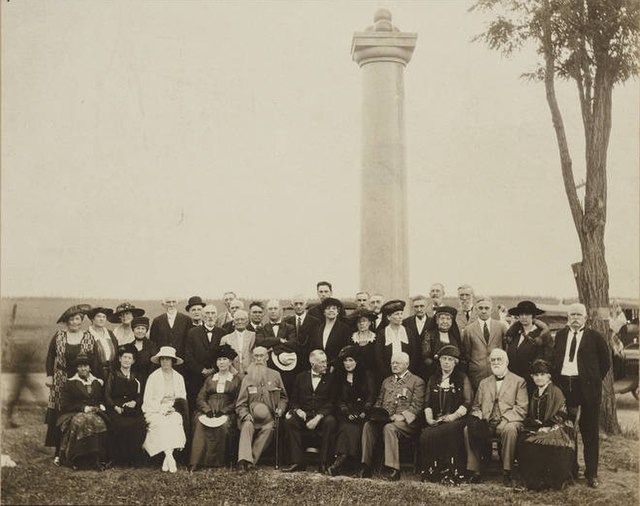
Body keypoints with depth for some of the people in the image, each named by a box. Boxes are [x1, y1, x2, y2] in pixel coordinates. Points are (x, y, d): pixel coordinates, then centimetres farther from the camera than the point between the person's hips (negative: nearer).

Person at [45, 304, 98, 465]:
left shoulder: (89, 338, 1)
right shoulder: (59, 335, 2)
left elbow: (94, 361, 2)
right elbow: (50, 356, 7)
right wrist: (49, 375, 0)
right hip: (61, 382, 0)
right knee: (59, 417, 0)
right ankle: (59, 452, 8)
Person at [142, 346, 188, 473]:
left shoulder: (178, 377, 14)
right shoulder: (153, 377, 5)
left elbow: (183, 398, 12)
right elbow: (147, 399, 0)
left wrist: (173, 406, -8)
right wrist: (161, 408, -14)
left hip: (174, 410, 2)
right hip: (155, 410, -1)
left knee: (175, 421, -31)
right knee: (162, 424, -32)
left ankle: (167, 459, -31)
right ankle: (170, 458, -36)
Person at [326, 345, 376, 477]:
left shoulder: (366, 376, 11)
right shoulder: (339, 377, 17)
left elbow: (371, 397, 2)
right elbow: (339, 399, 10)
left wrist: (363, 413, -13)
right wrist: (347, 413, -8)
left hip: (363, 413, -2)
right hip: (346, 413, 2)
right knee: (349, 428, -31)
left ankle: (340, 460, -39)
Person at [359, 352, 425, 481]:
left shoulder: (417, 381, 8)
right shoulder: (386, 381, 26)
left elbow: (416, 406, -2)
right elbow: (379, 402, 25)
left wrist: (402, 416, -17)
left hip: (406, 422, -5)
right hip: (385, 419, 5)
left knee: (389, 428, -36)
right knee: (368, 425, -26)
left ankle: (393, 469, -35)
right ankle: (366, 467, -26)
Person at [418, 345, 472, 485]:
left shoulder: (462, 379, 11)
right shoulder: (433, 379, 22)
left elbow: (467, 402, 2)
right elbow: (427, 402, 16)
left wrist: (454, 415, -14)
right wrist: (429, 417, -3)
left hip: (455, 420, -3)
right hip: (436, 420, 3)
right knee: (425, 436, -29)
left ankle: (449, 473, -30)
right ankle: (429, 473, -21)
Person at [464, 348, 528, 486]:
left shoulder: (519, 382, 9)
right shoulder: (484, 383, 24)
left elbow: (521, 409, -1)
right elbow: (476, 406, 21)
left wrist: (502, 419, -16)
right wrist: (478, 418, -4)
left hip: (507, 422, -3)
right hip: (485, 423, 3)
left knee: (510, 429, -38)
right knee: (468, 429, -26)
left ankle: (507, 473, -27)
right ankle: (474, 471, -19)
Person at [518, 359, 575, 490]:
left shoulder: (556, 392, -1)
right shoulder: (534, 394, 19)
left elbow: (561, 416, -7)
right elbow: (530, 416, 20)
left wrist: (545, 427, -14)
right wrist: (533, 423, -3)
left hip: (554, 429, -5)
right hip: (536, 429, 6)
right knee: (523, 442, -26)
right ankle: (533, 479, -13)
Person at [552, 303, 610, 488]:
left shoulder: (595, 337, -2)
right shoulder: (560, 335, 10)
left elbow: (605, 362, 4)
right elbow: (554, 359, 18)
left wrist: (594, 381, 1)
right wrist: (557, 378, 8)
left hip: (587, 387, -4)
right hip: (564, 386, 4)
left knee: (590, 431, 2)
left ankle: (591, 473, 10)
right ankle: (570, 469, 22)